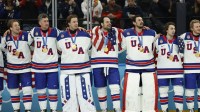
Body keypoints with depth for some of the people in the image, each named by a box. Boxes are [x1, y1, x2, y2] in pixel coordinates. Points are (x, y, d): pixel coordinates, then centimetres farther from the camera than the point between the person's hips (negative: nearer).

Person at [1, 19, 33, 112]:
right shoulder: (6, 38, -4)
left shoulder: (27, 36, -12)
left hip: (25, 68, -3)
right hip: (11, 69, 3)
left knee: (27, 89, -7)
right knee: (13, 90, 10)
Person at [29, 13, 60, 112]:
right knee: (40, 90, 9)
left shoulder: (55, 31, -4)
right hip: (38, 65, 1)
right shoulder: (35, 31, -1)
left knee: (53, 89, 0)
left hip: (52, 65, -1)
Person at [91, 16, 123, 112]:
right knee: (101, 89, 8)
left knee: (115, 87, -8)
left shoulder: (116, 31, 6)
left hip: (112, 65, 1)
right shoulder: (95, 31, 1)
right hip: (98, 65, -1)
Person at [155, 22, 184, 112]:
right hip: (162, 71, -1)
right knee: (163, 92, 5)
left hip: (177, 71, 1)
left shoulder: (178, 41, 3)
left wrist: (182, 63, 5)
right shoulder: (159, 40, -1)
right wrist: (156, 65, 6)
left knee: (179, 91, -2)